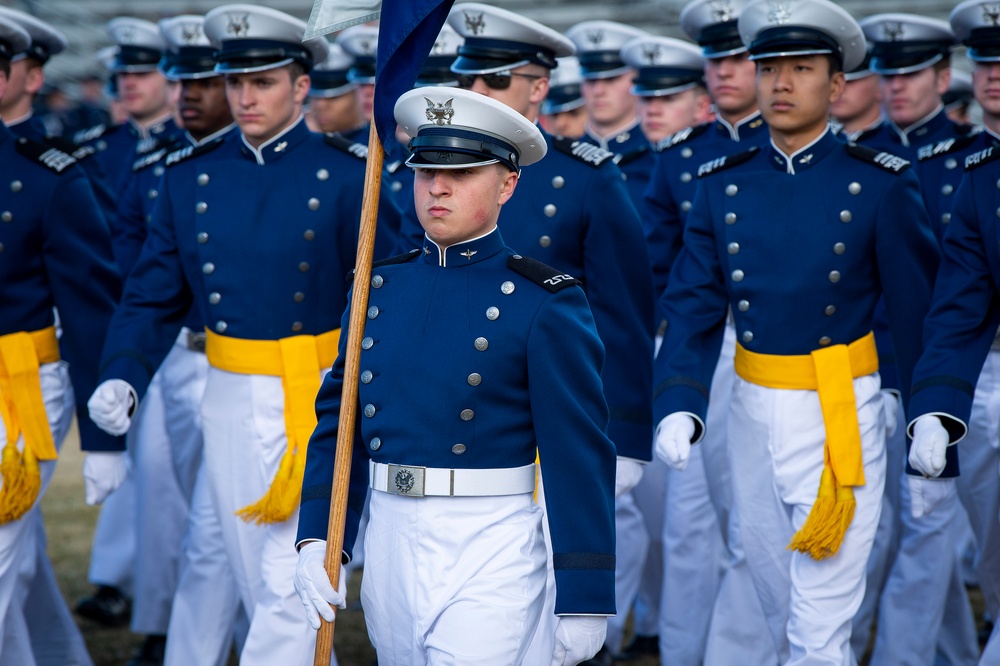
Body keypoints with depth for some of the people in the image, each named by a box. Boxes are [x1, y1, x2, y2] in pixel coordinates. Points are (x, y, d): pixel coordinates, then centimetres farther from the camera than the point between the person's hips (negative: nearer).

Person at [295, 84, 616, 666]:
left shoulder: (547, 302, -8)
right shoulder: (382, 285, 8)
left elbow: (579, 453, -10)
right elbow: (339, 417, 9)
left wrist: (585, 598, -12)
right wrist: (317, 538, -2)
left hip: (490, 554, -5)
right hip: (390, 544, 6)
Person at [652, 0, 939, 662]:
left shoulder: (881, 184, -7)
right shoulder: (722, 185, 3)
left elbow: (918, 308, -2)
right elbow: (694, 307, -1)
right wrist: (679, 404, -14)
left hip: (841, 415, -4)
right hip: (752, 409, 4)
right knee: (780, 606, 19)